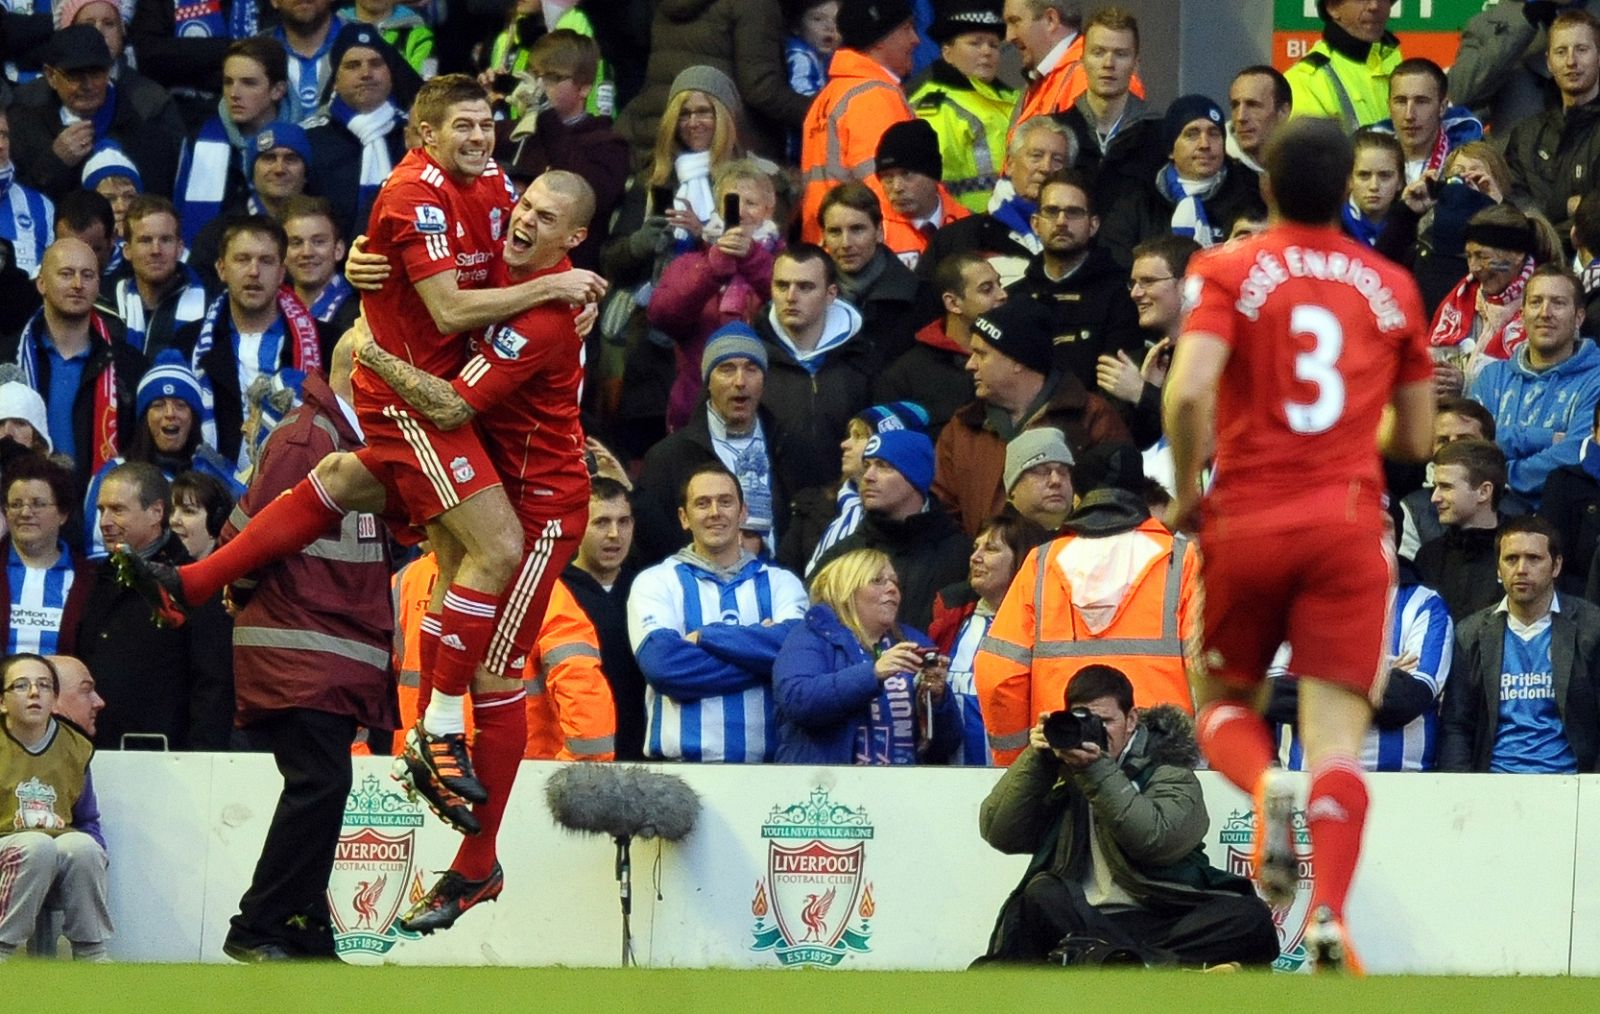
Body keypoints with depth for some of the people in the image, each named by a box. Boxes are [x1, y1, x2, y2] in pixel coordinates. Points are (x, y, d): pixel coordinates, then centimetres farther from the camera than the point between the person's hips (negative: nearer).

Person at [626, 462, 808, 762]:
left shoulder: (780, 583, 13)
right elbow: (660, 662, -9)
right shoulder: (655, 582, 9)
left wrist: (706, 637, -9)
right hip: (680, 760, -1)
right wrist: (760, 656, -8)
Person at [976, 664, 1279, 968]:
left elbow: (1156, 840, -10)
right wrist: (1036, 759, -1)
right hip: (1082, 920, 1)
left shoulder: (1168, 771, 10)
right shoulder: (1057, 774, 18)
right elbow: (999, 834, 7)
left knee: (1249, 917, -28)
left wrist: (1097, 772, -16)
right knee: (1043, 894, -31)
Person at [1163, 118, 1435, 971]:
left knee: (1221, 700, 19)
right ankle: (1330, 910, -23)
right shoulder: (1392, 287, 8)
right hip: (1348, 522, 1)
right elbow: (1415, 439, 11)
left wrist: (1188, 488, -2)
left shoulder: (1227, 271, -1)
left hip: (1246, 520, -1)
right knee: (1336, 734, -3)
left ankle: (1264, 788, -14)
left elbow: (1188, 392, -17)